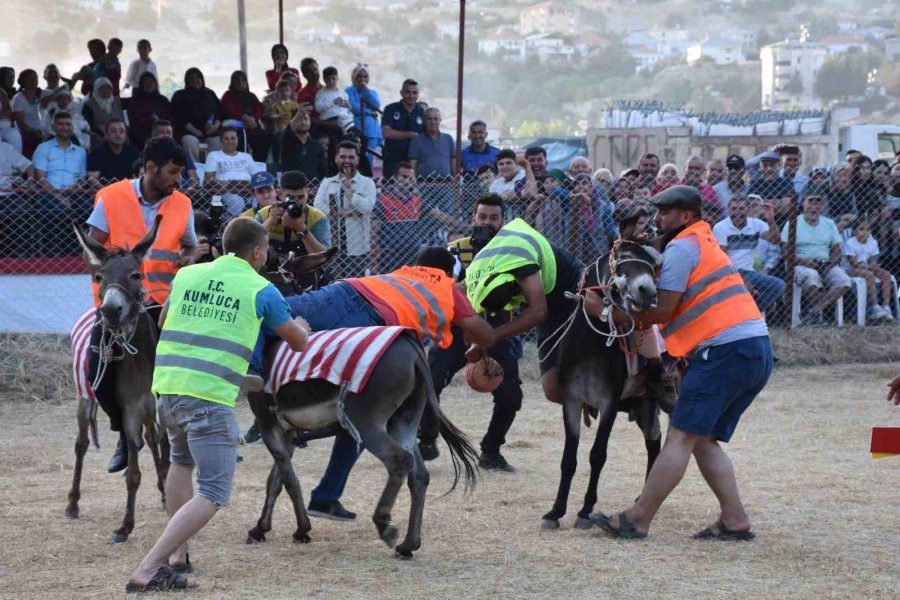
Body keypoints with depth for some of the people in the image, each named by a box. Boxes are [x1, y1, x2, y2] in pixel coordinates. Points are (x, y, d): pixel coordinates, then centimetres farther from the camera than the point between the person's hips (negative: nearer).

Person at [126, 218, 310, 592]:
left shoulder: (186, 276, 15)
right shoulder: (260, 290, 4)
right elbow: (299, 343, 16)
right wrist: (303, 325, 39)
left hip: (166, 386, 6)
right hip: (210, 397, -6)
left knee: (182, 461, 32)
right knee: (213, 493, -3)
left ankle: (176, 555, 29)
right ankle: (146, 571, -17)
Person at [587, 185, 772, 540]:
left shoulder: (682, 247, -3)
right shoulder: (705, 244, 28)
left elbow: (663, 311, -9)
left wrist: (606, 311, -1)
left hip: (726, 350, -10)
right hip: (758, 352, 10)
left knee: (681, 437, -8)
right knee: (704, 441, 14)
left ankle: (637, 521, -7)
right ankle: (735, 520, 7)